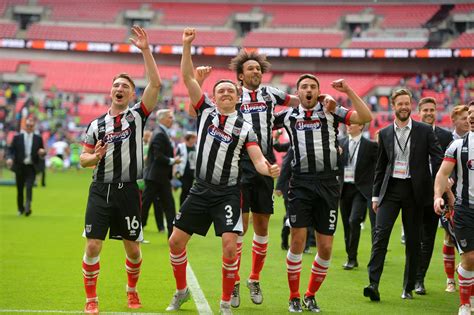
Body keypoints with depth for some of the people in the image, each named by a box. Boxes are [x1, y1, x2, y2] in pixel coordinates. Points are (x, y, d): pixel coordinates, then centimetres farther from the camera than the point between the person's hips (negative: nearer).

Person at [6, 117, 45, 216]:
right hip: (20, 167, 1)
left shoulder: (38, 139, 7)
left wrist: (42, 153, -12)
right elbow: (11, 150, 4)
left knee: (29, 187, -18)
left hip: (31, 167, -1)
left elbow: (42, 154, 12)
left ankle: (27, 207, -21)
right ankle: (21, 209, 23)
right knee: (20, 189, 8)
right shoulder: (17, 138, 6)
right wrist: (10, 158, -16)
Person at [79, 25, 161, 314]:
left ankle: (132, 290, 32)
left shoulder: (137, 116, 4)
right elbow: (83, 159, 12)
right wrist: (95, 157, -11)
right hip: (100, 190, 1)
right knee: (93, 247, -7)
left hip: (128, 191, -1)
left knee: (133, 248, 7)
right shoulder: (97, 125, 9)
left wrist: (146, 50, -14)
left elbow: (156, 84, -8)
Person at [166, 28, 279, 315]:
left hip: (227, 193, -2)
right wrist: (187, 45, -8)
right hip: (200, 191, 3)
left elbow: (258, 159, -7)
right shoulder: (205, 110, 5)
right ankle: (181, 291, 25)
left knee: (230, 245, -15)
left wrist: (268, 169, -29)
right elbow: (188, 77, 0)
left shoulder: (245, 127, 0)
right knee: (176, 241, 3)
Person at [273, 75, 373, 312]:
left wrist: (348, 91, -9)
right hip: (301, 183, 0)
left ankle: (311, 295, 20)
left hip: (327, 184, 0)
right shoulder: (288, 116, 11)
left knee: (325, 247, 1)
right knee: (298, 240, -7)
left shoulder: (331, 112, 7)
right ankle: (294, 297, 8)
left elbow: (365, 117, -5)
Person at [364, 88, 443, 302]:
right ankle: (373, 284, -17)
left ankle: (408, 288, 14)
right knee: (381, 234, -13)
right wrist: (376, 195, 11)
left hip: (414, 190, -1)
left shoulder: (425, 131, 2)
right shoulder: (385, 133, 10)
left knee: (413, 240, 4)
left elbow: (438, 159, 0)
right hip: (391, 188, 1)